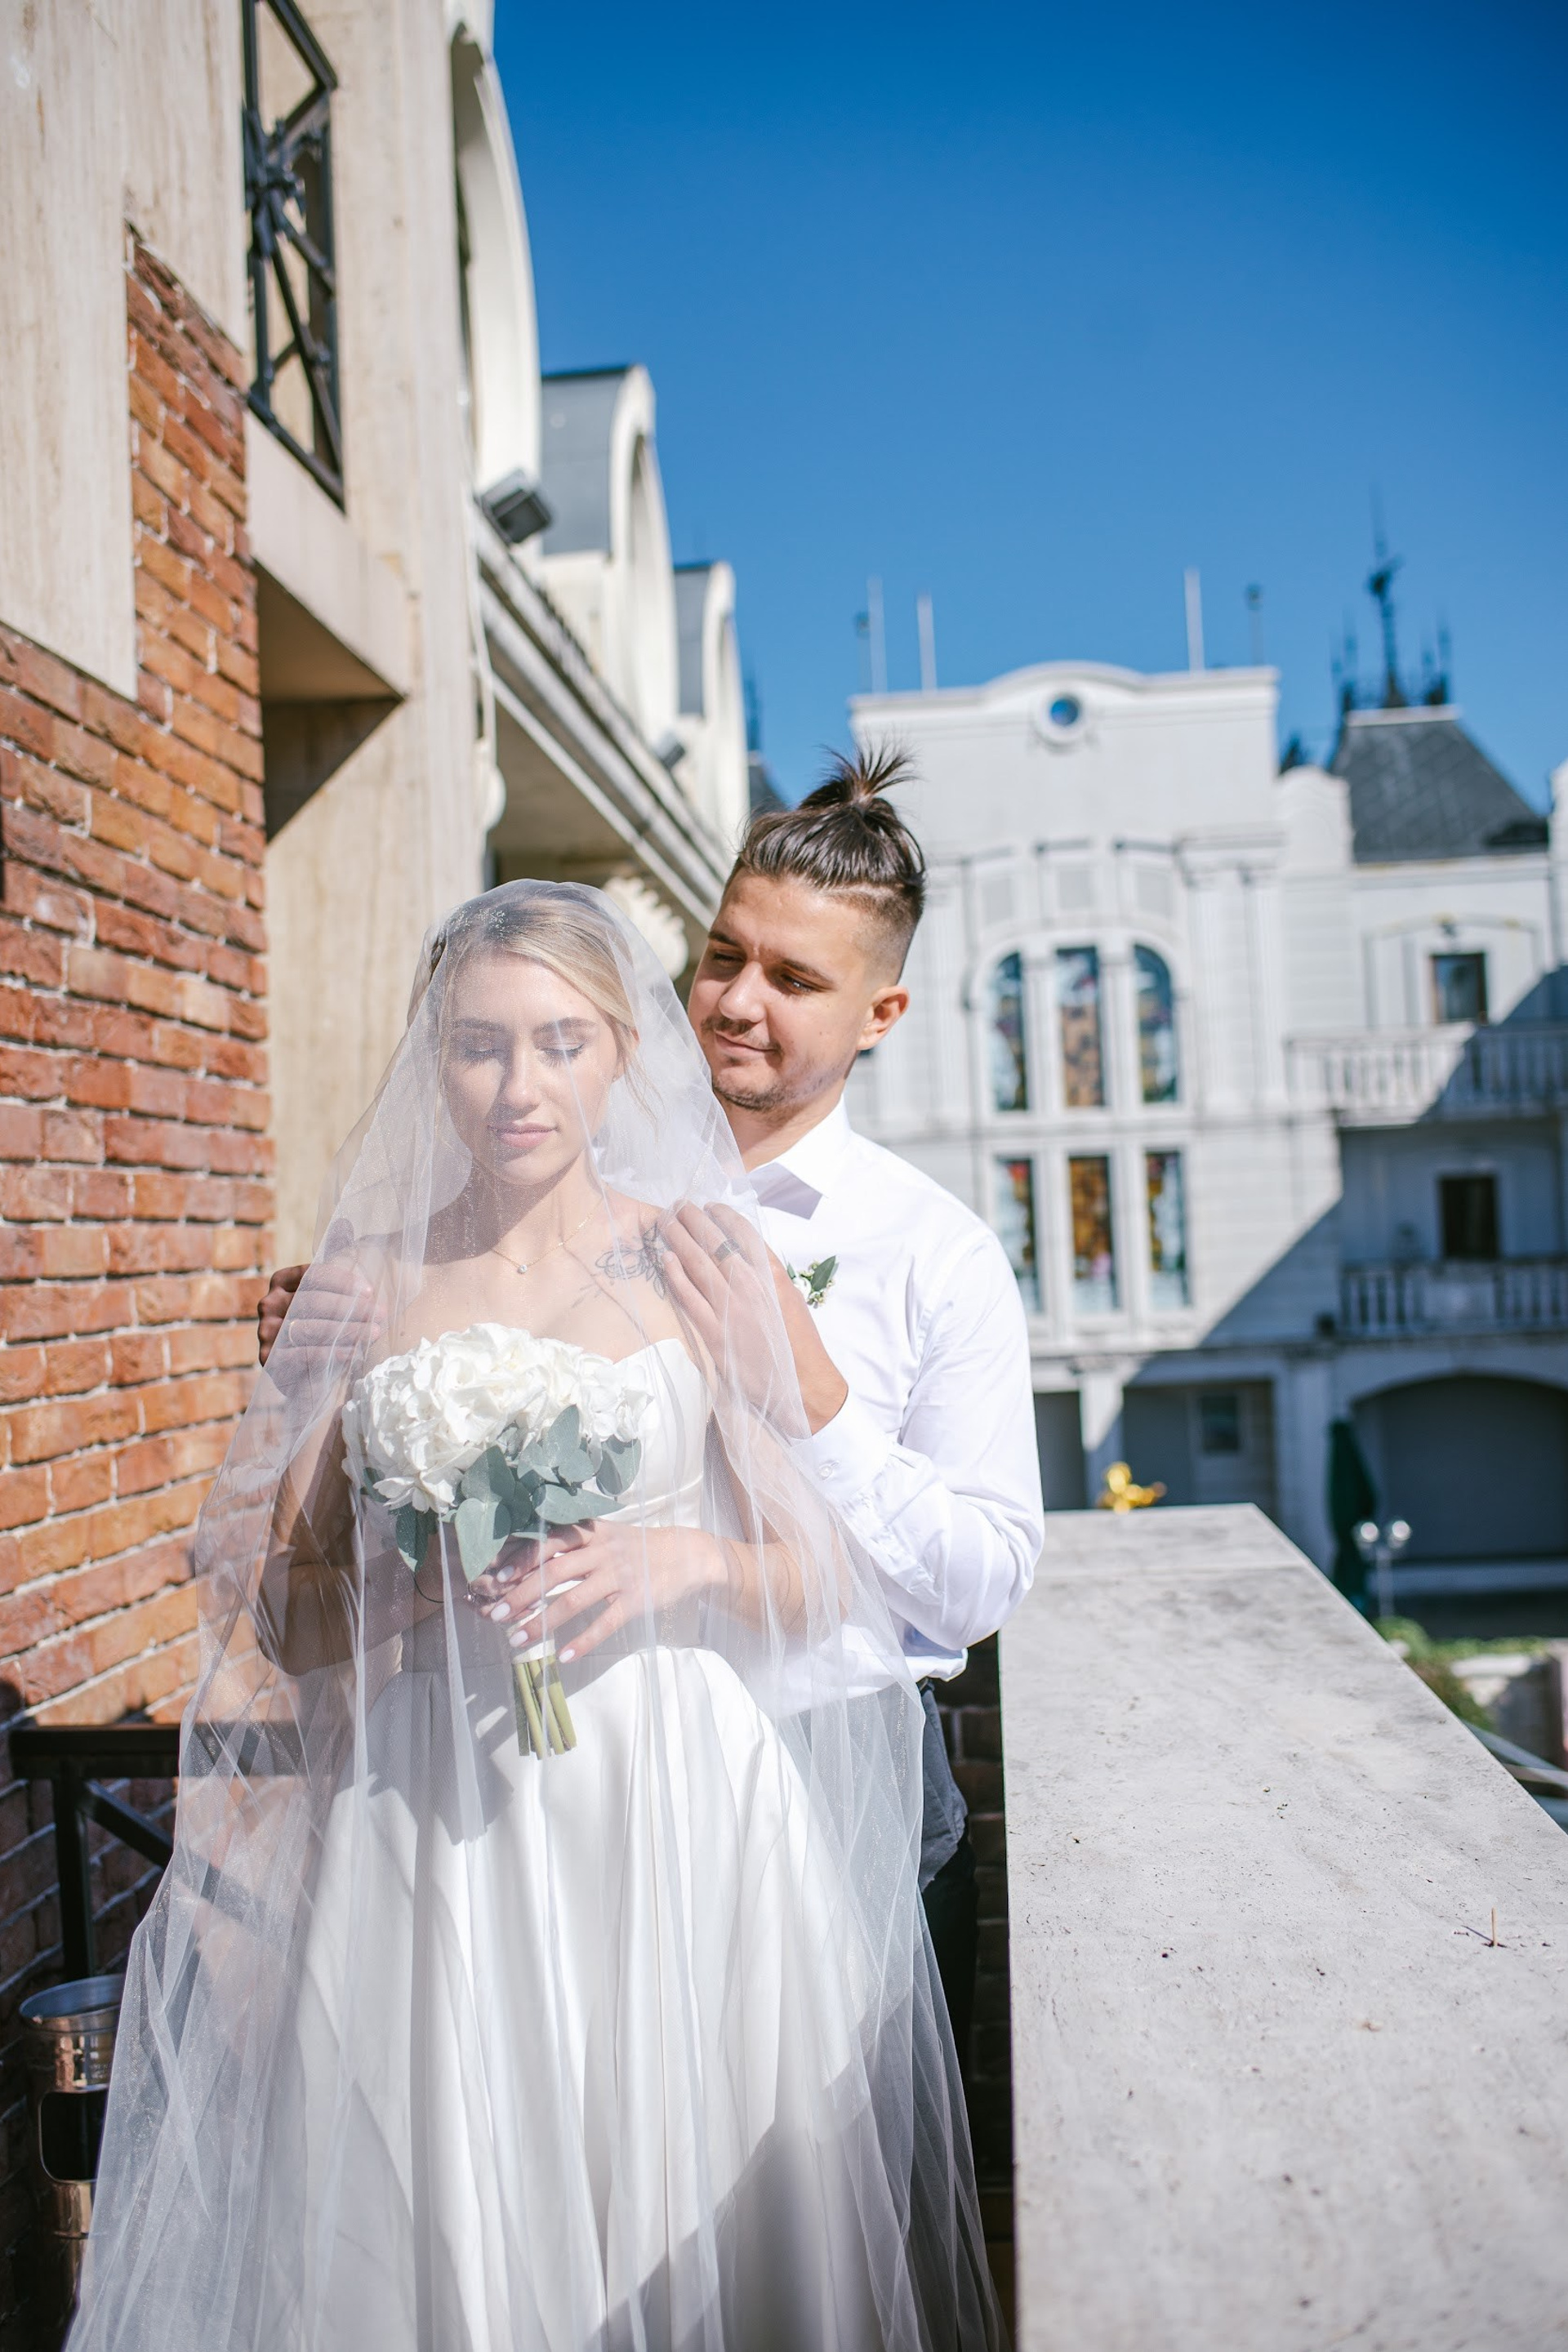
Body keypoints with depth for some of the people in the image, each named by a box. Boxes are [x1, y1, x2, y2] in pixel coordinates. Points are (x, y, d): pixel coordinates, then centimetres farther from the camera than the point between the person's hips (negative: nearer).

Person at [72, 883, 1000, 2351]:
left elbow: (822, 1579, 4)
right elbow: (280, 1597, 8)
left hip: (681, 1815, -1)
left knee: (683, 2216, 4)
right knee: (437, 2218, 5)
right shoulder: (367, 1278, 5)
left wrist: (686, 1559, -15)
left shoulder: (709, 1265, 0)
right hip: (429, 1823, 2)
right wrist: (432, 1602, -10)